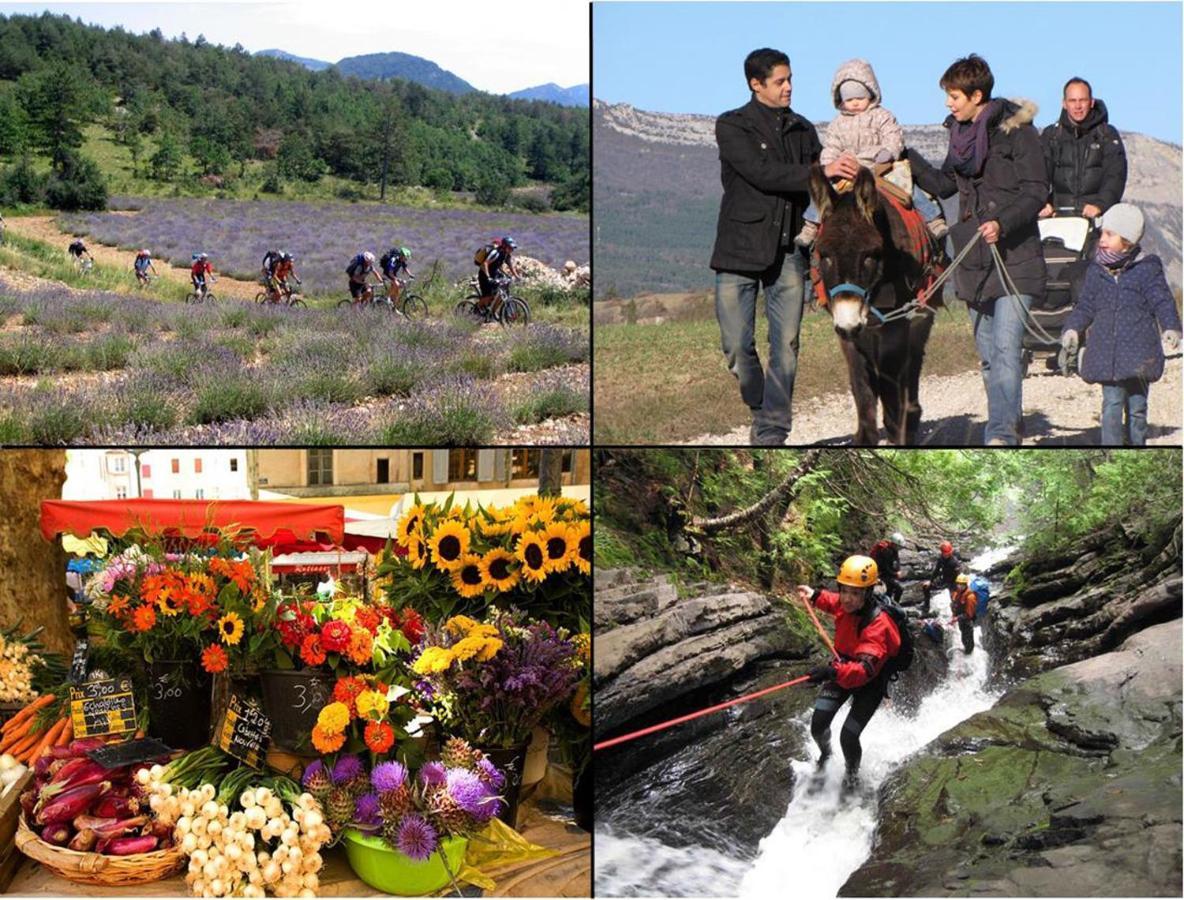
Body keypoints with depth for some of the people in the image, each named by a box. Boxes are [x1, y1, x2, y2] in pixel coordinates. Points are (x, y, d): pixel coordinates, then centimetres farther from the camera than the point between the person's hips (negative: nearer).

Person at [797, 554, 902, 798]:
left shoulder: (877, 625, -36)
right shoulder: (846, 604, -16)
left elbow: (866, 669, -50)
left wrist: (834, 672, -66)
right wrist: (815, 595, 0)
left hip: (869, 683, -5)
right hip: (841, 670, 5)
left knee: (848, 738, -9)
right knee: (818, 725, -1)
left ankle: (852, 777, 25)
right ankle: (825, 754, 36)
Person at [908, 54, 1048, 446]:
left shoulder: (1017, 130, -8)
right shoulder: (961, 132, 12)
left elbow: (1036, 191, -11)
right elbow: (945, 184, 21)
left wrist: (1002, 223, -24)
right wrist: (907, 157, 13)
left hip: (1014, 256, -7)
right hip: (974, 260, 7)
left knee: (1006, 346, -16)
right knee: (987, 353, 11)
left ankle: (1001, 434, -20)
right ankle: (1012, 428, 24)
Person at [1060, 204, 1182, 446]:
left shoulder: (1147, 269, -1)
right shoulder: (1096, 271, 9)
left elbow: (1163, 303, -3)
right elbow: (1085, 306, 13)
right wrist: (1072, 329, -1)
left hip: (1138, 355, -2)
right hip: (1106, 355, 2)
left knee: (1137, 407, 7)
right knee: (1112, 405, -4)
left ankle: (1136, 444, 22)